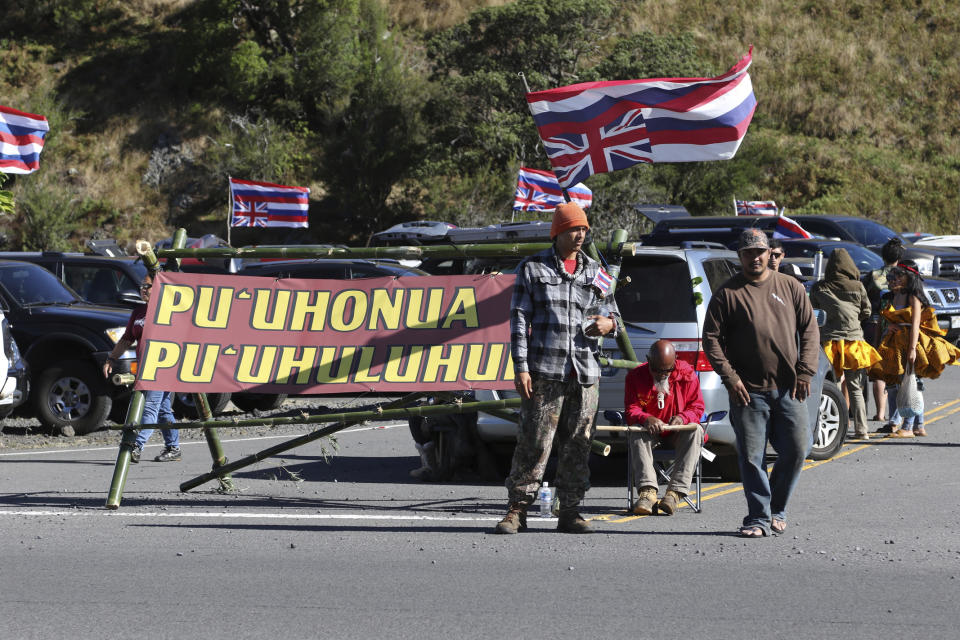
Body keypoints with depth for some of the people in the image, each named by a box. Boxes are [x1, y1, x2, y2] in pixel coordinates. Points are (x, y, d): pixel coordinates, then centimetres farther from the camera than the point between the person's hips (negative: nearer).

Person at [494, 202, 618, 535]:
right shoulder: (532, 268, 5)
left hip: (585, 372, 4)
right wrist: (521, 367, -8)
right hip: (544, 371, -4)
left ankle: (570, 512, 11)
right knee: (533, 443, -6)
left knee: (577, 445, 4)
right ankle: (518, 509, 1)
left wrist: (609, 324, -4)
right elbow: (519, 319, 1)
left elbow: (613, 314, 22)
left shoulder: (594, 271, 15)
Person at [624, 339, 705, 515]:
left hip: (679, 429, 0)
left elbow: (697, 407, -5)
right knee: (637, 434, -32)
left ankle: (675, 492, -41)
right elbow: (631, 410, -9)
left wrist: (683, 417, -28)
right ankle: (647, 491, -46)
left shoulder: (687, 374, -9)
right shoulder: (636, 376, -9)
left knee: (695, 431, -32)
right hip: (651, 429, 0)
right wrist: (646, 419, -32)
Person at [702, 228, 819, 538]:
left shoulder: (791, 287, 9)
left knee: (797, 448, -1)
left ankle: (777, 508, 19)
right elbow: (711, 338, 1)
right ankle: (759, 518, 5)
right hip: (748, 390, -2)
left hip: (788, 388, 2)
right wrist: (729, 377, -8)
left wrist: (804, 372, -1)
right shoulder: (727, 293, 2)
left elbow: (809, 330, 10)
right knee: (751, 457, -3)